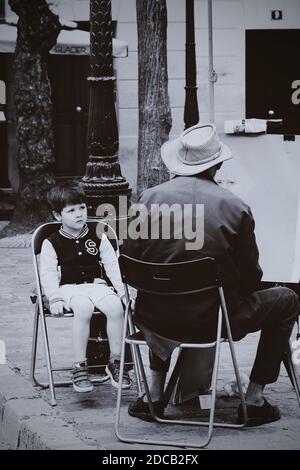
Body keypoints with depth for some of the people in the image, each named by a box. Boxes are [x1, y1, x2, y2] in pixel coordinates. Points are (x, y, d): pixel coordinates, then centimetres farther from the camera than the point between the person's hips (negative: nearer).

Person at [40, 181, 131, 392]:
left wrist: (123, 290, -1)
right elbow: (49, 274, -1)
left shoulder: (99, 238, 12)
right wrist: (55, 298, -16)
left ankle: (116, 361, -14)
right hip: (69, 288, -3)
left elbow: (113, 266, 12)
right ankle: (79, 366, -29)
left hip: (97, 285, 3)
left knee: (116, 307, -30)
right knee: (84, 308, -37)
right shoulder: (52, 243, 5)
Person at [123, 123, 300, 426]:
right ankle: (253, 401, 18)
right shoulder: (235, 208, -11)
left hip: (155, 320, 3)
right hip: (213, 320, -3)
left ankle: (154, 394, 30)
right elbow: (251, 278, -3)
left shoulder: (149, 199, -7)